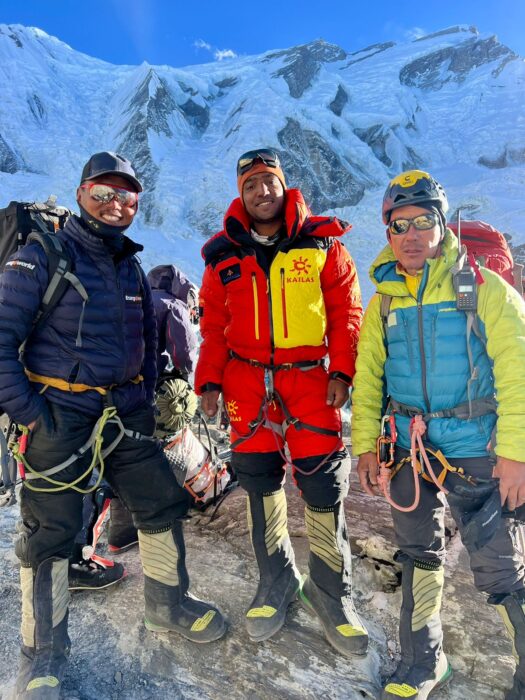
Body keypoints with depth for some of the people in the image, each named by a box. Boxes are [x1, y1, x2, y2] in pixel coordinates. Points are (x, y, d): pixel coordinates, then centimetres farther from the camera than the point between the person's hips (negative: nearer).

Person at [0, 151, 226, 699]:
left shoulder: (131, 267, 13)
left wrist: (146, 398, 13)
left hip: (125, 413, 6)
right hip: (58, 416, -5)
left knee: (163, 505, 10)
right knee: (50, 533, 5)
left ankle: (168, 604, 35)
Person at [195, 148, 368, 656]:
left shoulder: (322, 243, 5)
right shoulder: (224, 254, 10)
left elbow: (345, 311, 2)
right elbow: (214, 324, 10)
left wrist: (341, 370, -8)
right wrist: (209, 380, 1)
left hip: (311, 381, -2)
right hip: (247, 383, 2)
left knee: (323, 488, -2)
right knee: (258, 483, 9)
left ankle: (333, 595, 20)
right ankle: (276, 581, 30)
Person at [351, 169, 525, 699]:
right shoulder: (383, 302, 6)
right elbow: (367, 376, 7)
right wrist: (365, 445, 2)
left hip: (475, 454, -4)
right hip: (408, 451, 4)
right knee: (418, 555, 15)